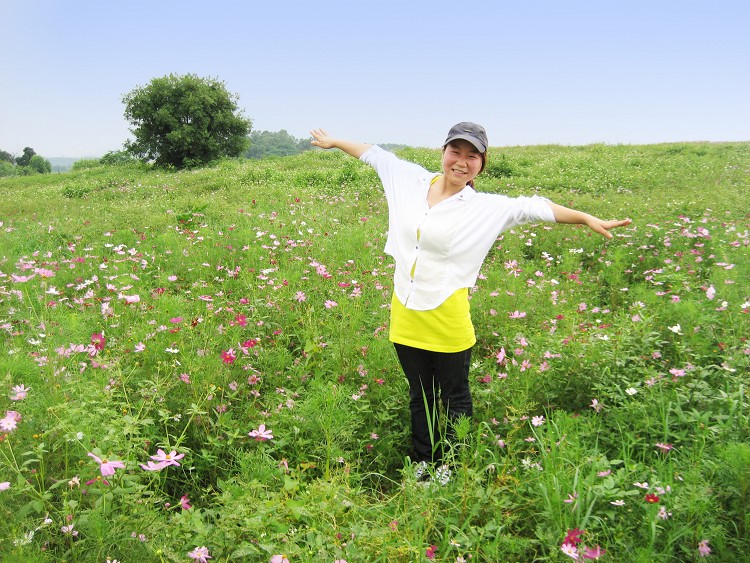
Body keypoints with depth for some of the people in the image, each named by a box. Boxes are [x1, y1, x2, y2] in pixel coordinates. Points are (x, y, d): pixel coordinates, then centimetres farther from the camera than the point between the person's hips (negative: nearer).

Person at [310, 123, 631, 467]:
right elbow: (376, 155, 15)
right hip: (405, 316, 4)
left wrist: (588, 219, -20)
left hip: (447, 320, -4)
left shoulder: (487, 208, -6)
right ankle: (423, 467, 36)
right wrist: (333, 142, 26)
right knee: (420, 398, 19)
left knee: (454, 400, 12)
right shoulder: (414, 180, 3)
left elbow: (533, 207, -11)